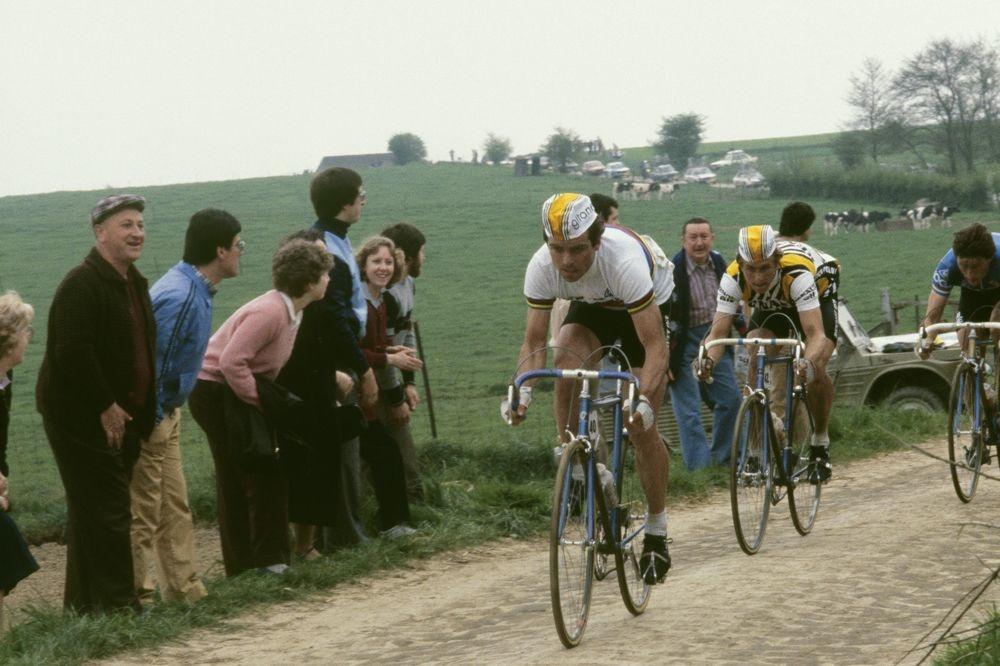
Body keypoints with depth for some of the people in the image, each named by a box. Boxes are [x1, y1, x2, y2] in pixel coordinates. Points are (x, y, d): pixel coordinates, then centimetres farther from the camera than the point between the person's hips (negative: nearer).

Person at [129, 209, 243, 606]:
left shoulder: (196, 290, 8)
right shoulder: (180, 297, -25)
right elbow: (150, 364, -26)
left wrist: (168, 414, 19)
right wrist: (148, 422, -21)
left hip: (165, 413, 10)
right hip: (148, 417, -10)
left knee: (175, 509, 14)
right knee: (145, 514, -3)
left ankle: (185, 591, 21)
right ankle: (137, 600, 4)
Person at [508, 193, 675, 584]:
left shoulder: (625, 260, -42)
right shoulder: (541, 268, -30)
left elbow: (655, 346, -41)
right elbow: (533, 340, -22)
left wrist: (644, 403, -55)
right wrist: (522, 391, -41)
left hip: (650, 306, -3)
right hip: (592, 305, 3)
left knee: (641, 427, -9)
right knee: (566, 366, -31)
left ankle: (656, 535, 7)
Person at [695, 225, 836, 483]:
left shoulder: (797, 274, -42)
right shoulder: (733, 278, -33)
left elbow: (816, 333, -48)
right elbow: (718, 332, -34)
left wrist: (809, 363, -69)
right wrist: (708, 359, -56)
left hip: (817, 300, -3)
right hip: (768, 309, 3)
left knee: (816, 372, -25)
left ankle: (820, 443, -1)